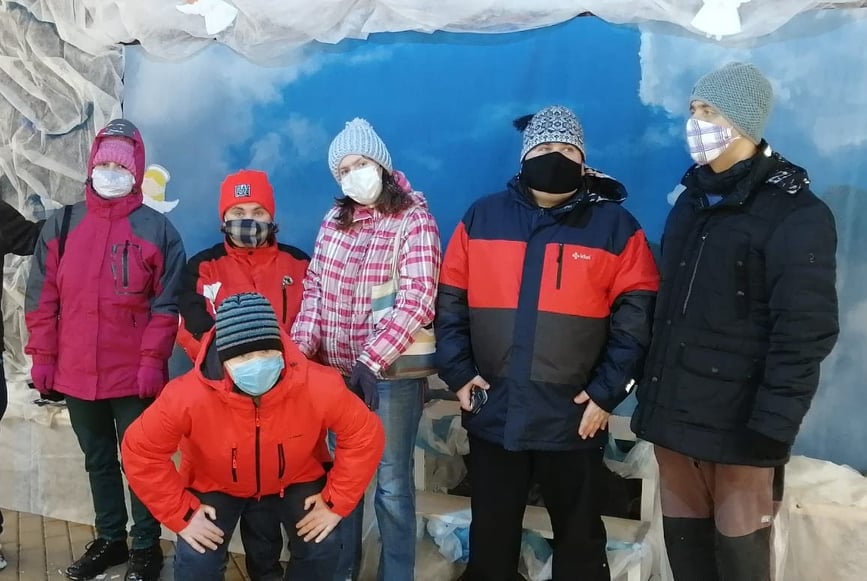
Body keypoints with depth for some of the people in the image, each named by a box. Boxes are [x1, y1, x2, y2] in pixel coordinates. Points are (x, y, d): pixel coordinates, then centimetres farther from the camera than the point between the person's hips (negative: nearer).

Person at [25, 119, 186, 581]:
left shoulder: (157, 229, -2)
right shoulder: (61, 224, 7)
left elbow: (167, 303, -5)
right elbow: (41, 296, 6)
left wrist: (153, 360, -11)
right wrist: (42, 356, 2)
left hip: (134, 376, -3)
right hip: (75, 374, 4)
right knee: (98, 461, 17)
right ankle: (109, 539, 33)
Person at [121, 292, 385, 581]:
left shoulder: (317, 386, -35)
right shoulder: (189, 395, -36)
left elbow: (365, 434, -20)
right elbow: (141, 452, -22)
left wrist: (336, 500, -18)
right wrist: (182, 512, -21)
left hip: (295, 478, 1)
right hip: (215, 484, 0)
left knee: (322, 545, -12)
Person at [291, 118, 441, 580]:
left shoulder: (414, 219, -10)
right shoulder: (335, 220, 7)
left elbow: (417, 300, -19)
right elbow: (314, 287, 10)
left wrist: (372, 360, -26)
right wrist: (301, 348, -4)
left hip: (391, 373, -5)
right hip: (335, 369, 6)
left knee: (391, 482, 5)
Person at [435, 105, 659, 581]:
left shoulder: (614, 225, -1)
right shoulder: (481, 217, 4)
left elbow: (635, 316, -4)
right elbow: (450, 301, 5)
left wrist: (607, 392, -9)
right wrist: (458, 372, -3)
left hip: (573, 417, -1)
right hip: (492, 412, 2)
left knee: (579, 537, 17)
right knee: (491, 534, 18)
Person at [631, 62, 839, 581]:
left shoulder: (795, 214, -10)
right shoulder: (693, 199, 12)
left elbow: (805, 332, -15)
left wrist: (773, 427, -20)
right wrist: (654, 394, 14)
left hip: (739, 423, -6)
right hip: (676, 412, 6)